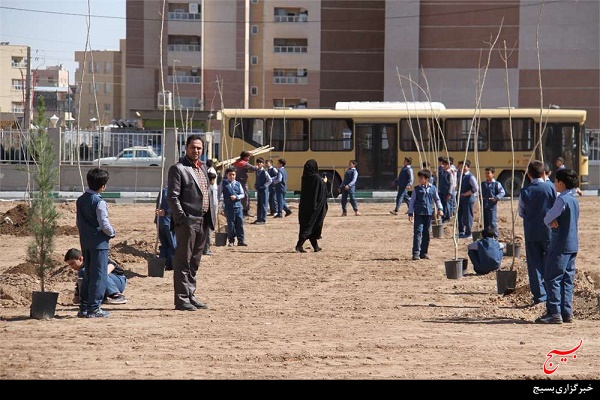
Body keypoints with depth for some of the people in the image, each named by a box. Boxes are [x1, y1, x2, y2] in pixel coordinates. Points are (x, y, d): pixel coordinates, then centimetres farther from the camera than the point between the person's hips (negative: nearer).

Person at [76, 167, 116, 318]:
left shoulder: (80, 200, 8)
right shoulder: (99, 202, -16)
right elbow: (104, 223, -18)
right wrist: (112, 232, -1)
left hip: (85, 242, 8)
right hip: (99, 242, -8)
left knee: (88, 275, 14)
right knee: (99, 276, -2)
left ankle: (84, 307, 15)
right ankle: (94, 308, -3)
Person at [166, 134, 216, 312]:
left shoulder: (202, 167, 17)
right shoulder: (178, 169, -8)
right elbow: (172, 197, -12)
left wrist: (211, 217, 13)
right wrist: (181, 219, -18)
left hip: (203, 222, 8)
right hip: (187, 222, -8)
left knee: (194, 261, 14)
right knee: (183, 261, -5)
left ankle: (190, 295, 21)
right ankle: (181, 299, -3)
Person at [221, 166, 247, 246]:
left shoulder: (238, 184, 9)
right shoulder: (224, 183, 4)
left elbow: (242, 194, 8)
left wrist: (236, 197, -10)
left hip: (238, 206, 2)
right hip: (228, 207, -2)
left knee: (240, 223, 0)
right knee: (230, 224, 0)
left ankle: (241, 240, 5)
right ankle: (231, 240, 10)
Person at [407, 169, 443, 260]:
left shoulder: (433, 188, 8)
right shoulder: (416, 189, 3)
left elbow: (437, 199, 17)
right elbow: (412, 201, 4)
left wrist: (440, 209, 5)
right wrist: (410, 213, 0)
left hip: (429, 213, 3)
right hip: (419, 213, -3)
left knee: (426, 233, 7)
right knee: (418, 232, -11)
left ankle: (424, 252, 15)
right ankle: (416, 253, -13)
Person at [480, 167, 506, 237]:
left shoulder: (497, 184, -4)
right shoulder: (483, 184, 11)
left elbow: (502, 192, -5)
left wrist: (496, 198, -17)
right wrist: (480, 197, 2)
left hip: (492, 206, -5)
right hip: (484, 206, 5)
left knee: (493, 223, -6)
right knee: (485, 222, 11)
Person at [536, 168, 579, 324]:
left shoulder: (562, 199, -14)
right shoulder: (574, 201, 13)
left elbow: (547, 219, -11)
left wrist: (551, 222, 6)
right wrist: (553, 221, -1)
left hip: (560, 245, -9)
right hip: (573, 245, 9)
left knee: (552, 278, -6)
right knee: (567, 280, 9)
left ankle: (554, 313, -9)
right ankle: (566, 313, 9)